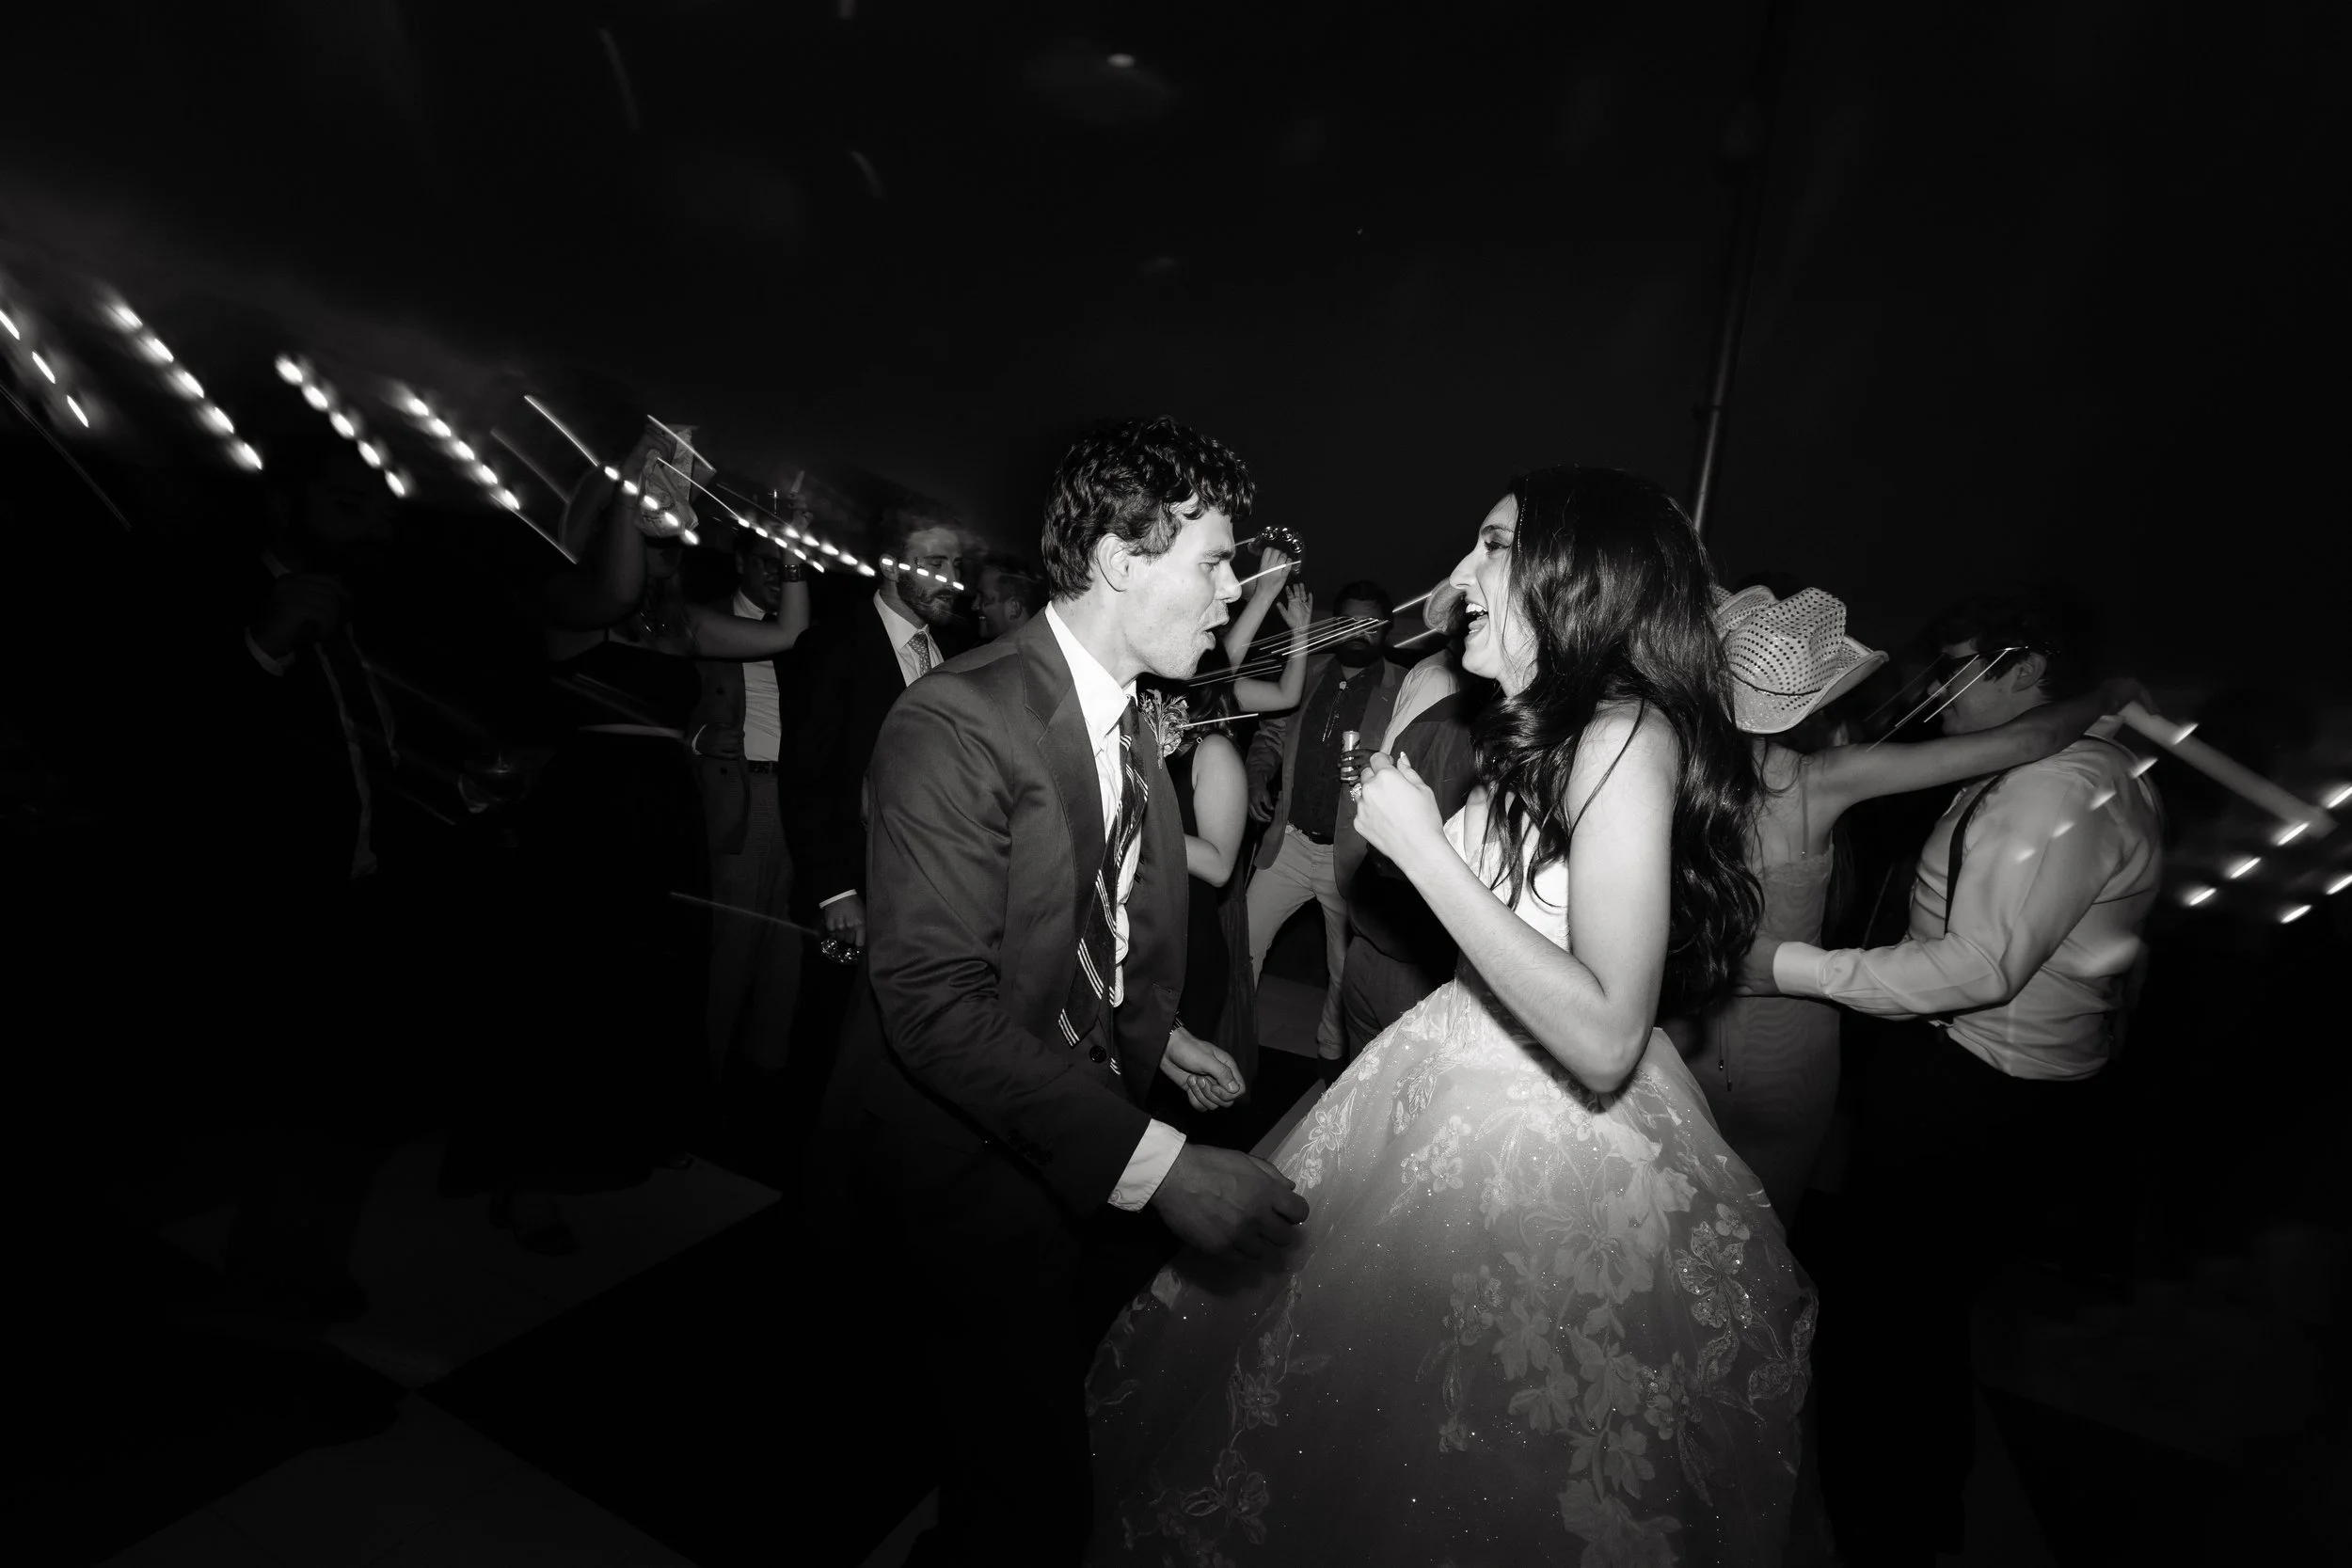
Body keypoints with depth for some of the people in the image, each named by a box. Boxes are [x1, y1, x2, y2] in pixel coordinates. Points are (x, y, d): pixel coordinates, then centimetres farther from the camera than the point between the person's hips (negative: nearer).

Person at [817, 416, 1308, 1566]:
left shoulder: (1128, 717, 4)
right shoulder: (959, 722, -24)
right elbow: (935, 1002, -30)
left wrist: (1154, 1038, 3)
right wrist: (1150, 1161, -34)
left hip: (1065, 1155, 8)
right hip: (958, 1168, -8)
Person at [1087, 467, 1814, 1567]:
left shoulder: (1629, 732, -20)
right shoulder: (1533, 726, 6)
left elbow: (1604, 1040, -26)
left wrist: (1423, 846, -23)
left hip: (1555, 1148, -8)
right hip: (1458, 1094, 8)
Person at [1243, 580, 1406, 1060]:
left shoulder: (1403, 691, -5)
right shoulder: (1307, 672, 7)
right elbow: (1271, 734, 16)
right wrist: (1259, 776, -2)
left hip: (1354, 853, -3)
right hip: (1290, 842, 3)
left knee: (1346, 969, 12)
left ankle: (1331, 1057, 34)